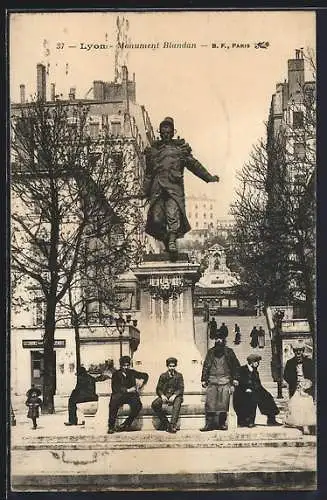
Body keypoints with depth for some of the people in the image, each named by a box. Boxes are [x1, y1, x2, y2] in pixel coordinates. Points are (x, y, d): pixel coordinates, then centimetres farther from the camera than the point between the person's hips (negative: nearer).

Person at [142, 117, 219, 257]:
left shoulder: (180, 147, 15)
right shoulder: (152, 149, 21)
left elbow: (193, 164, 15)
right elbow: (148, 172, 25)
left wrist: (209, 177, 10)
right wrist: (145, 191, 21)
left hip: (174, 186, -2)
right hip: (157, 187, 2)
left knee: (173, 213, -19)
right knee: (157, 217, -8)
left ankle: (172, 240, -22)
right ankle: (166, 241, 8)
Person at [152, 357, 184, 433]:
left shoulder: (179, 376, 8)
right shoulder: (163, 376, 13)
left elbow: (181, 389, -1)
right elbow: (158, 389, 8)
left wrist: (174, 395, -20)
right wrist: (162, 395, -14)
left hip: (176, 395, -3)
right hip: (165, 395, 3)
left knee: (177, 405, -38)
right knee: (154, 404, -25)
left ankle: (172, 425, -44)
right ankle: (165, 422, -11)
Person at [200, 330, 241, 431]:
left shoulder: (229, 352, 9)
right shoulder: (211, 352, 12)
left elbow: (236, 365, 10)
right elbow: (206, 366, 11)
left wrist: (235, 378, 3)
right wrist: (204, 379, 4)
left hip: (225, 381, -1)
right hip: (212, 380, 1)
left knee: (224, 403, -2)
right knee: (210, 402, -5)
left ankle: (222, 423, 8)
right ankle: (209, 423, -3)